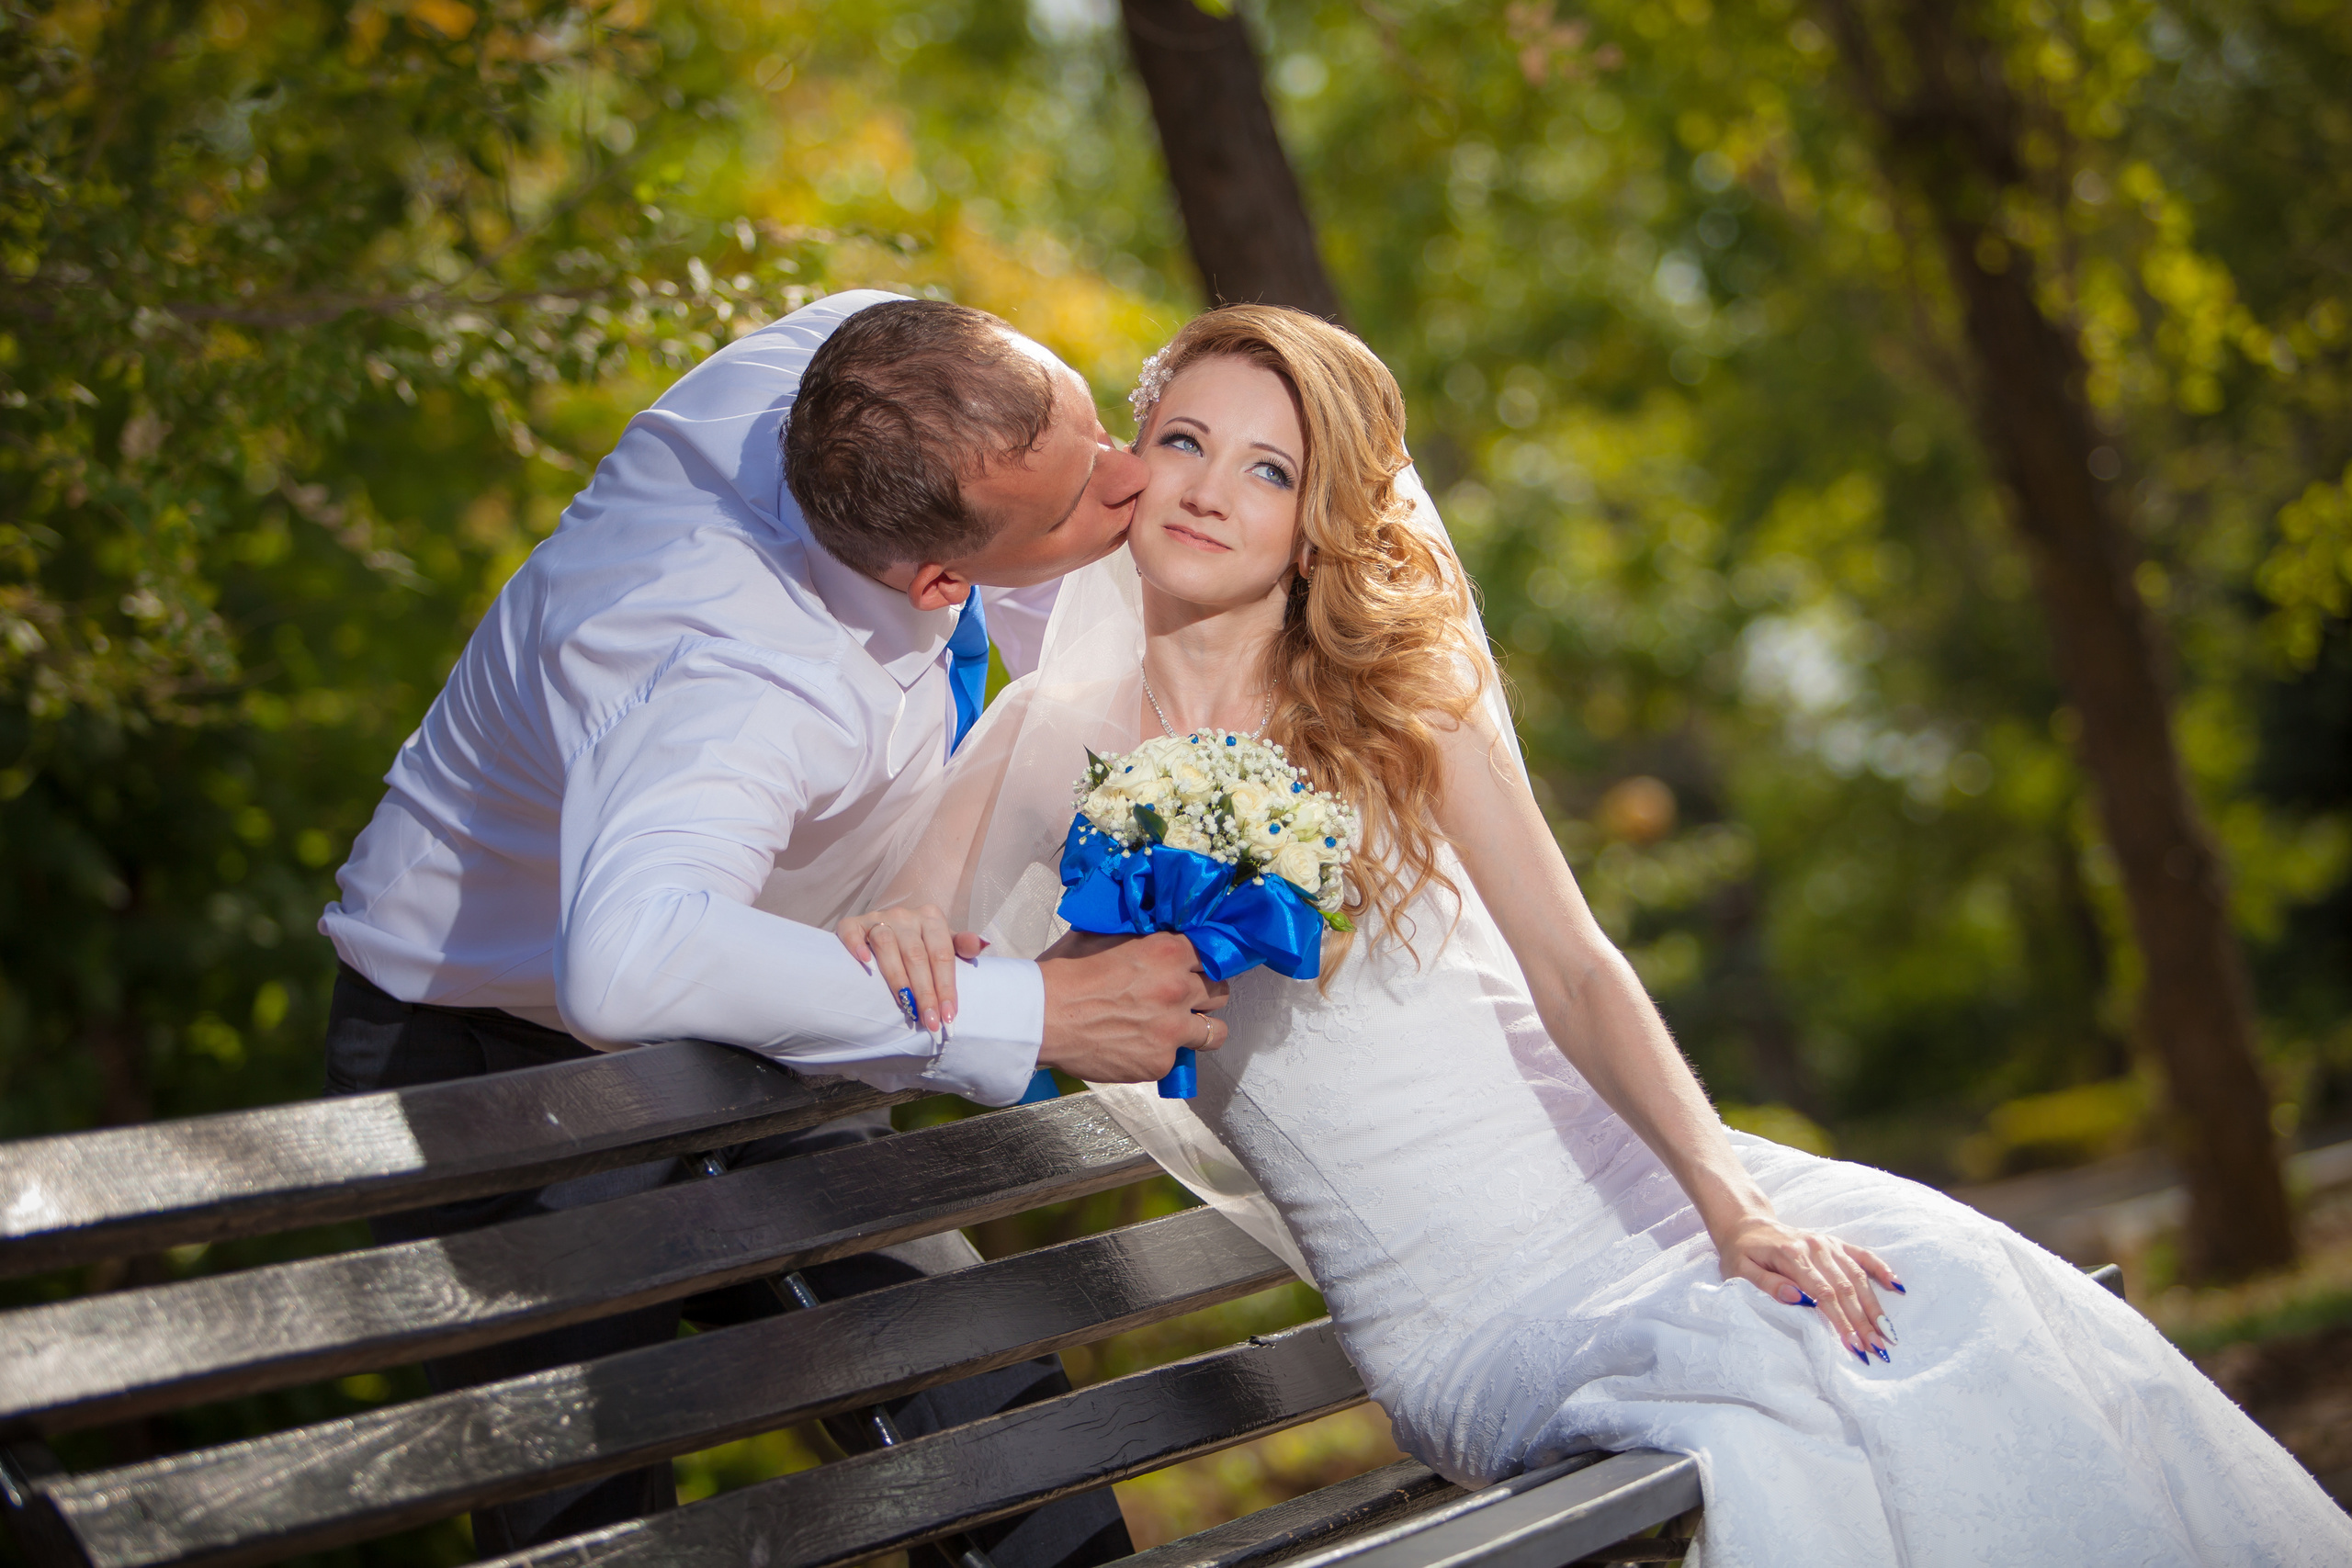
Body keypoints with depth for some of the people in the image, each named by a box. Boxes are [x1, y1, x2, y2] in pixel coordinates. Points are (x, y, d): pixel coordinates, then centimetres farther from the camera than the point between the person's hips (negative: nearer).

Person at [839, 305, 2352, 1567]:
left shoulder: (1400, 699, 6)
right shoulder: (1051, 741, 4)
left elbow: (1574, 971, -3)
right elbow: (896, 955, 4)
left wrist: (1728, 1201, -16)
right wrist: (889, 953, -21)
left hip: (1631, 1181, 2)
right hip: (1471, 1307, -2)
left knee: (1957, 1295, -24)